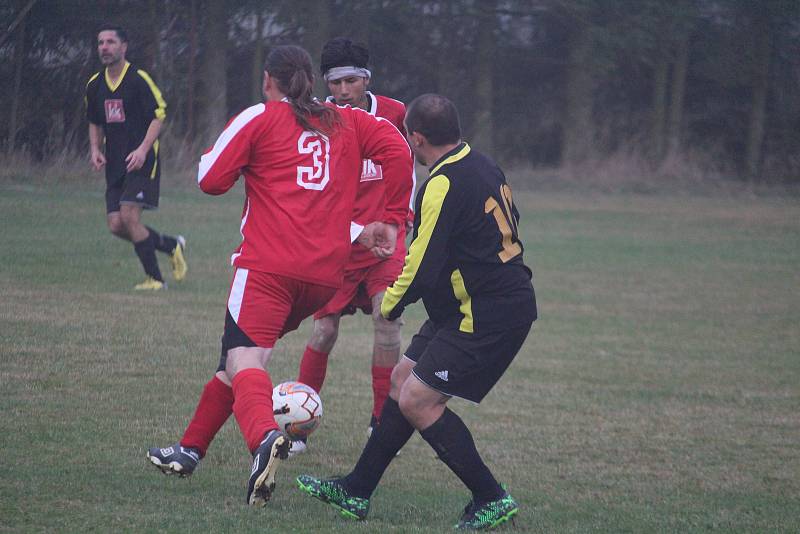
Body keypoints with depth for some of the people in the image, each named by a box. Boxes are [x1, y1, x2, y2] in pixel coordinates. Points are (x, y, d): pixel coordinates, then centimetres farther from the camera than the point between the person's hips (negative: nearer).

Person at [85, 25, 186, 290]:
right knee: (115, 224, -2)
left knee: (129, 216, -18)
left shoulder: (139, 79, -7)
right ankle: (171, 244, 21)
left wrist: (143, 149, -20)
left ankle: (155, 278, -4)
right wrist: (96, 150, 6)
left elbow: (158, 116, -8)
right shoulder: (95, 85, 12)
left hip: (141, 161, -7)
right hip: (115, 165, 7)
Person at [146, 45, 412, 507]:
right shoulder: (348, 122, 17)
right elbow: (399, 150, 3)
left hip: (268, 266, -6)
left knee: (245, 359, -16)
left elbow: (211, 179, 2)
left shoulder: (260, 119, 6)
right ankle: (191, 449, 25)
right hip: (326, 274, 6)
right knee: (243, 351, 20)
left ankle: (265, 437, -47)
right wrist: (393, 220, 7)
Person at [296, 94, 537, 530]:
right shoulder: (483, 167, 10)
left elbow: (422, 267, -20)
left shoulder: (443, 185, -20)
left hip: (486, 316, -10)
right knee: (403, 379, 14)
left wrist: (388, 306, 0)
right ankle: (355, 492, 21)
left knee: (417, 401, -8)